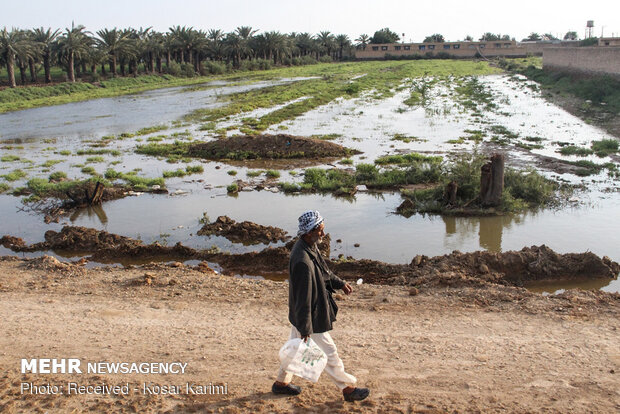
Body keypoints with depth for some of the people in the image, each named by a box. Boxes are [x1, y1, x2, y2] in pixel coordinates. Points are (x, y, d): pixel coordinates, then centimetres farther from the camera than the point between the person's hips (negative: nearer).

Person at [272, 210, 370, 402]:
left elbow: (323, 272, 17)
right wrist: (306, 328, -21)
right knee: (328, 352, 8)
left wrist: (340, 283, 9)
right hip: (310, 317, -10)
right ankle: (348, 388, 27)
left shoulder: (310, 246, -2)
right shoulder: (302, 261, -34)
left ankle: (281, 382, 43)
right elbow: (303, 298, -28)